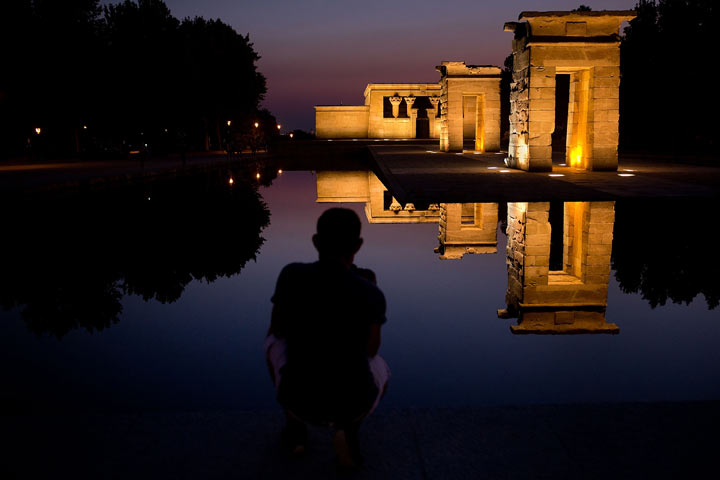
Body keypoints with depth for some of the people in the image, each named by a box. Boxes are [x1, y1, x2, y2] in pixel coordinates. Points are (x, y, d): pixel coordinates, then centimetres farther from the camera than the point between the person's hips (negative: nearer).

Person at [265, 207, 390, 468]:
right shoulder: (372, 295, -10)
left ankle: (295, 425, 21)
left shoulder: (291, 275, -8)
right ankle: (347, 429, 8)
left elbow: (277, 330, 7)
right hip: (353, 405, 0)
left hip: (300, 400, 1)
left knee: (274, 341, 29)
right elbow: (371, 351, 6)